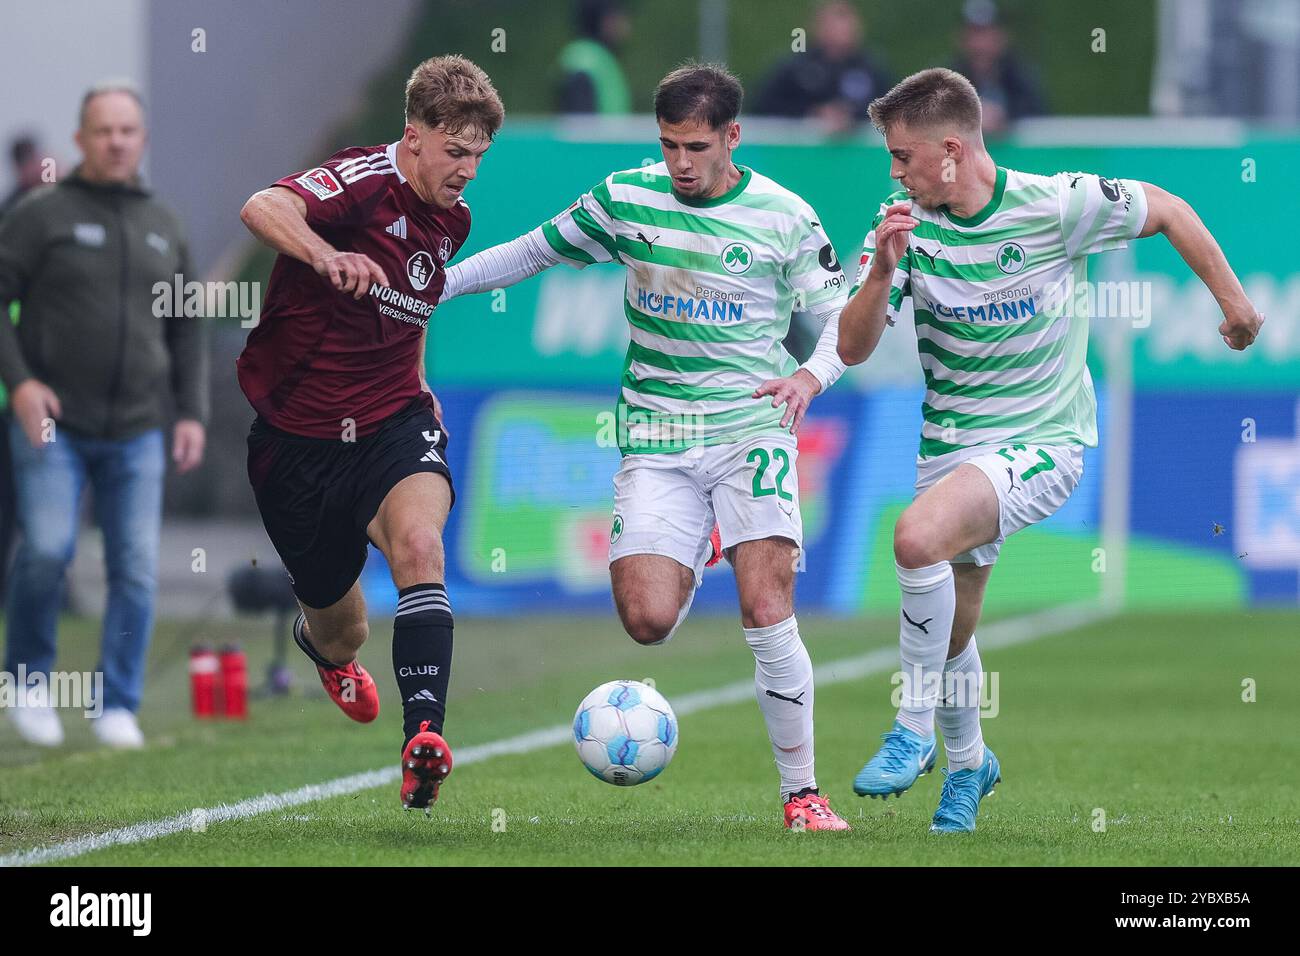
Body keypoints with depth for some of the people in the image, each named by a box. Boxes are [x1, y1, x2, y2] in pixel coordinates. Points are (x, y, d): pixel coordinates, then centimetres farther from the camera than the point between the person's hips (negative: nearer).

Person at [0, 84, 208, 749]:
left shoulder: (162, 228, 13)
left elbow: (186, 330, 20)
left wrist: (192, 412, 9)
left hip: (137, 434, 4)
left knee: (137, 568, -4)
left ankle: (118, 707, 5)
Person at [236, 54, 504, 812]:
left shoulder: (452, 219, 6)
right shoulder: (366, 180, -16)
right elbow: (262, 208, -38)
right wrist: (329, 258, -56)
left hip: (391, 423, 3)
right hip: (297, 432, -3)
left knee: (419, 541, -30)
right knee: (340, 630, 11)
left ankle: (425, 738, -40)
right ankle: (324, 644, 53)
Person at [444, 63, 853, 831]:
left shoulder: (785, 218, -3)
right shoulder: (625, 198, 3)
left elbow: (843, 315, 6)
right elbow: (534, 251, 16)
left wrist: (813, 374, -15)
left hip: (751, 427, -2)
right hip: (657, 435, 2)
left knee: (766, 611, -18)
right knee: (648, 619, -14)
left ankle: (802, 793, -7)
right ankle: (695, 562, 25)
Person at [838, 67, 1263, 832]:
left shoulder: (1056, 207, -15)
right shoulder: (907, 226, -5)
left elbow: (1168, 213, 1)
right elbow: (853, 349, -8)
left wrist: (1235, 302, 7)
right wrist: (883, 272, -25)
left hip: (1044, 443, -5)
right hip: (951, 446, 5)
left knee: (918, 537, -31)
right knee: (949, 635, 14)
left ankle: (916, 729, -16)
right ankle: (968, 761, 43)